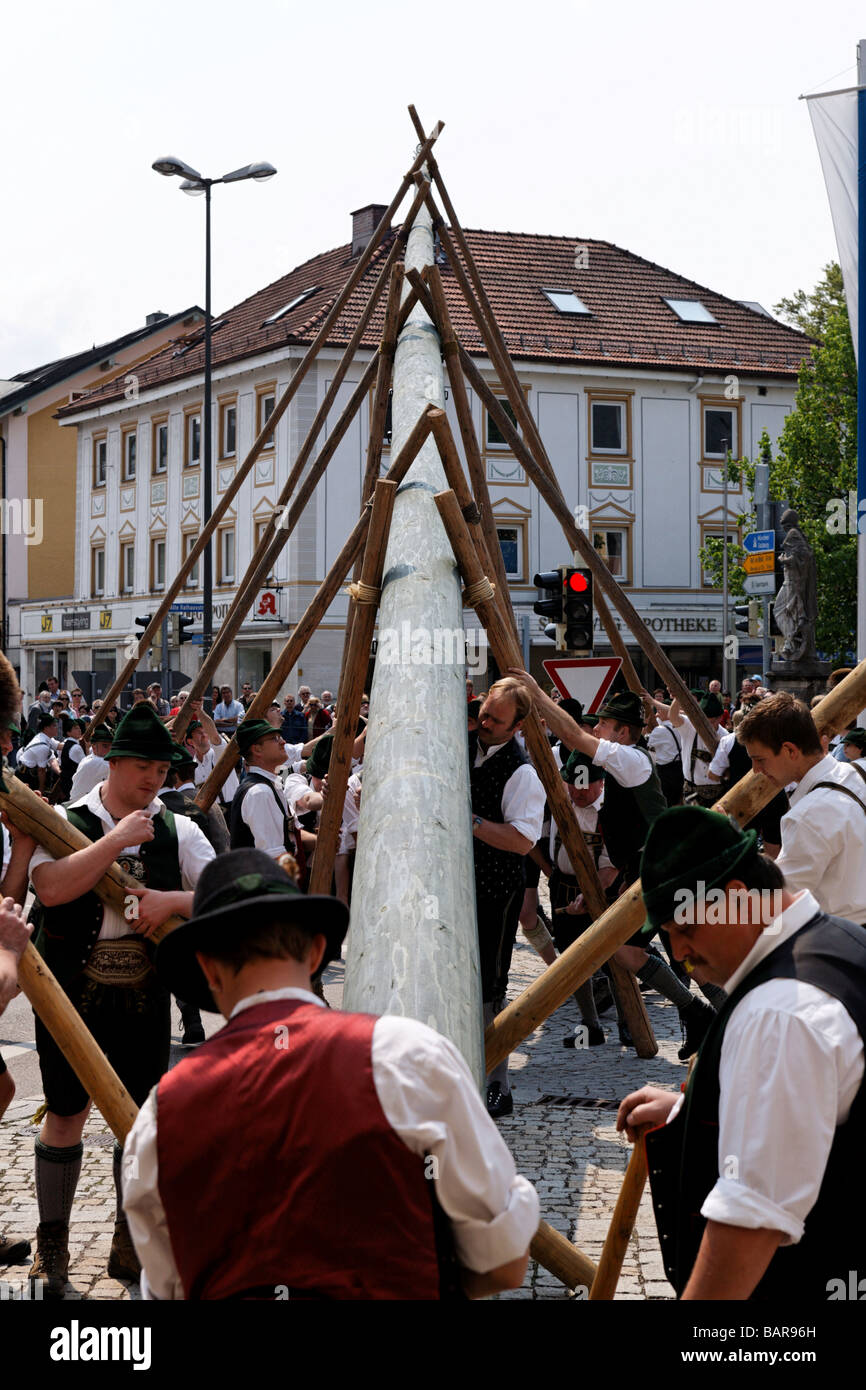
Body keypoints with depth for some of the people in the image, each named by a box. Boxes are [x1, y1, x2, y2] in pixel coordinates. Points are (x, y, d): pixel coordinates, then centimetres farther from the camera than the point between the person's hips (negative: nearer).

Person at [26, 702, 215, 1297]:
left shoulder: (177, 830, 3)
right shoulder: (64, 821, -4)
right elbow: (51, 889, -22)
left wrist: (172, 900, -17)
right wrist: (119, 839, -21)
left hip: (145, 995, 2)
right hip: (73, 991, -2)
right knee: (66, 1112, 7)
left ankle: (130, 1247, 24)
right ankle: (52, 1248, 22)